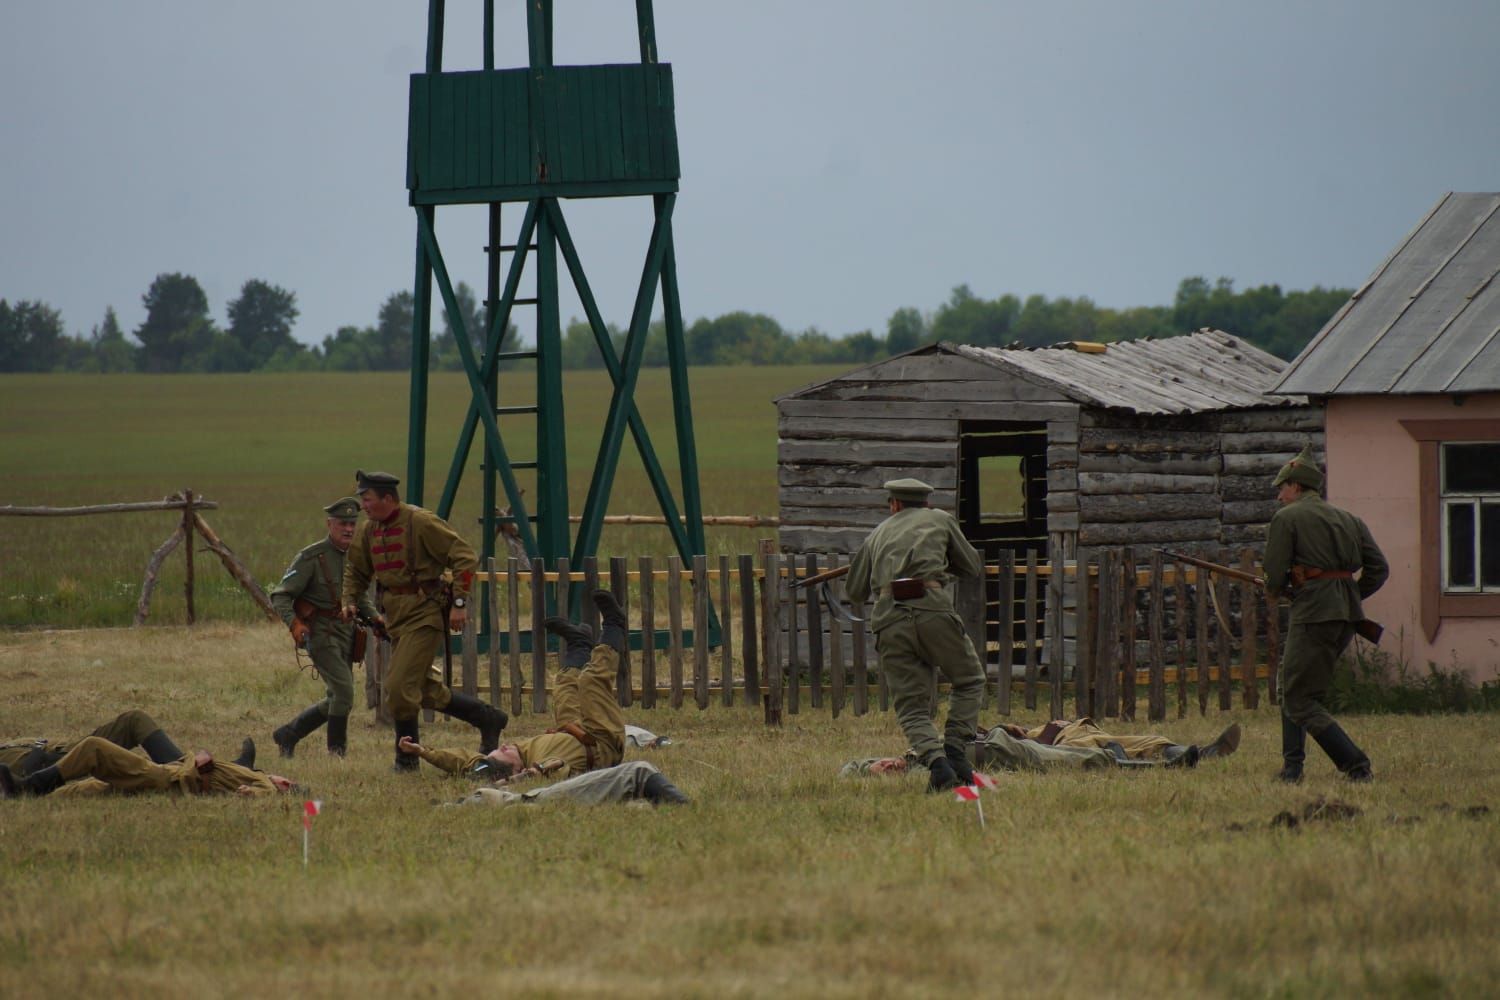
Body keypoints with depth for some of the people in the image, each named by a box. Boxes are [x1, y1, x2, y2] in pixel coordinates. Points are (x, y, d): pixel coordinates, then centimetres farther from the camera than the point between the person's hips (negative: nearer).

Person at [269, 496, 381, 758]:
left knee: (337, 701, 11)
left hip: (346, 634, 7)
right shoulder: (312, 558, -11)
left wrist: (375, 618, 6)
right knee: (343, 691, -18)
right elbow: (280, 596, -11)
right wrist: (294, 623, -27)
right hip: (321, 634, -7)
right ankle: (337, 751, -4)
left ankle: (287, 735, 27)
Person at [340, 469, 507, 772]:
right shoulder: (368, 530, 9)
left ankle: (407, 758, 2)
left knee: (400, 687, -13)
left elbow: (465, 557, -14)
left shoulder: (420, 522, -14)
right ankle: (488, 718, 25)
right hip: (397, 617, 9)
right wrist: (350, 601, 6)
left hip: (425, 614, -9)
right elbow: (356, 570, 24)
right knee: (425, 690, 11)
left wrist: (459, 602, -18)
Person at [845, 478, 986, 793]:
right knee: (969, 682, 19)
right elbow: (973, 566, 27)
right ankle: (955, 749, 2)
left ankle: (936, 762, -17)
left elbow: (855, 591, 30)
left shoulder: (878, 534, 25)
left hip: (889, 621, 2)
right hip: (932, 611, -2)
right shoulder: (939, 519, 20)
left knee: (911, 707, 6)